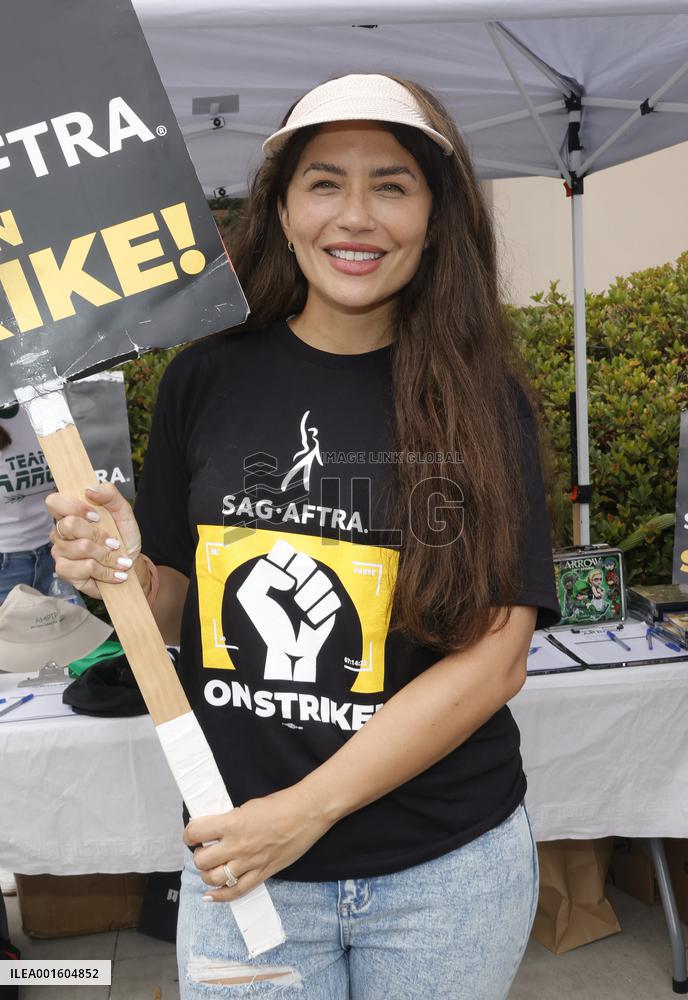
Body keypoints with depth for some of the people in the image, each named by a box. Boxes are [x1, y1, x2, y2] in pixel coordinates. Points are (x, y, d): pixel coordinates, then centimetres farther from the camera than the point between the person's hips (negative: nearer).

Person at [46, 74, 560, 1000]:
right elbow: (174, 610, 5)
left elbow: (496, 654, -13)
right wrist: (123, 573, -17)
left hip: (445, 870, 0)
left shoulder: (481, 399, -9)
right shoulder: (206, 378, -5)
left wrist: (306, 809, -16)